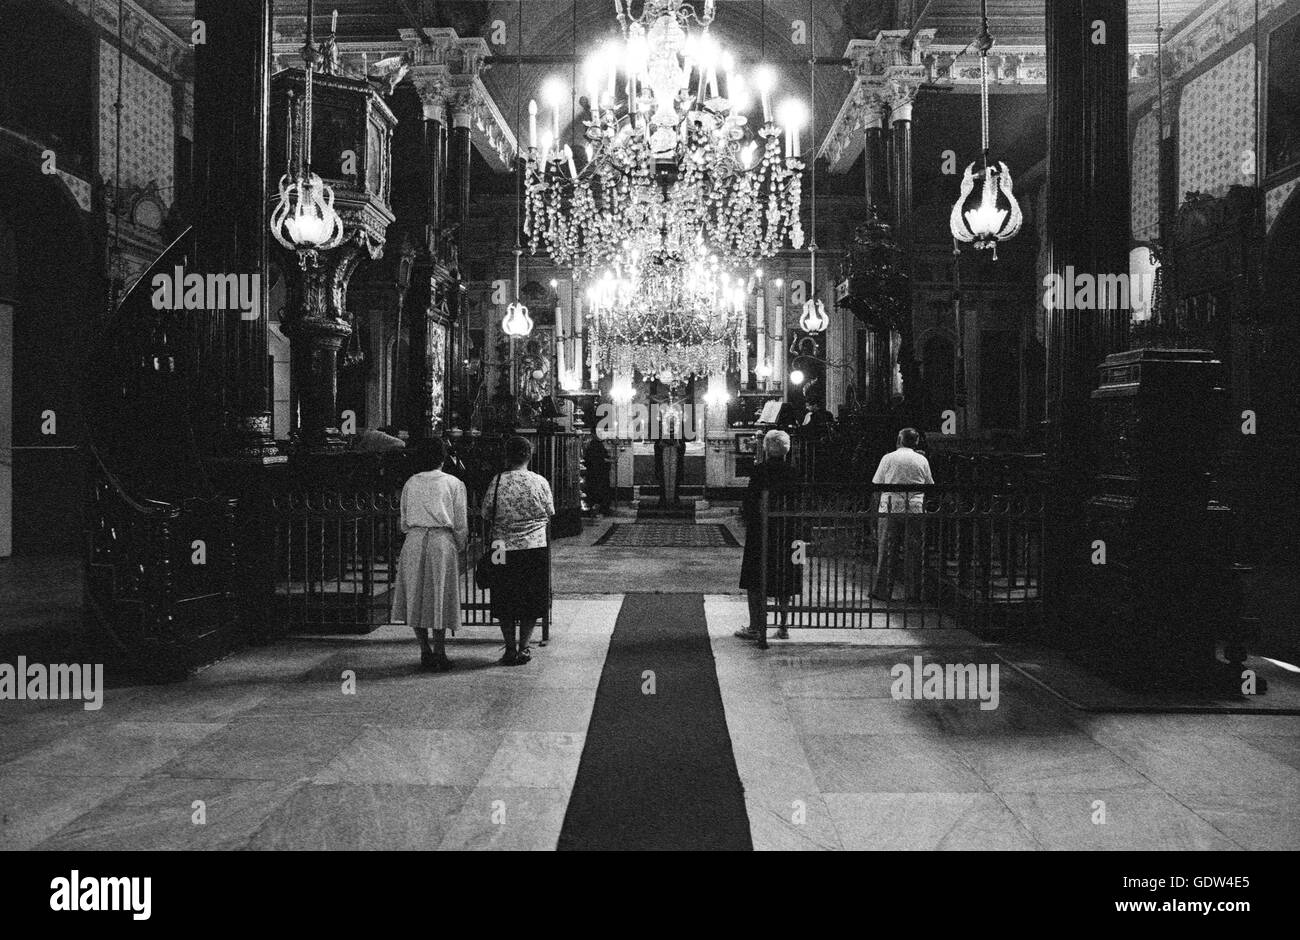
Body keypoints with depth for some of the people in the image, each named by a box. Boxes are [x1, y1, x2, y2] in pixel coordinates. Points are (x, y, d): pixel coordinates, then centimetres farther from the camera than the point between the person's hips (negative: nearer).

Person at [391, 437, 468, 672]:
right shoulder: (454, 484, -1)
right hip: (442, 542, -2)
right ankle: (439, 653, 7)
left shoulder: (411, 483, 7)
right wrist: (461, 548, 12)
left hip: (414, 542, 2)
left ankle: (425, 652, 15)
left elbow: (404, 521, 12)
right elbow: (460, 524, 0)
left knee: (415, 597, 11)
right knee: (440, 597, 4)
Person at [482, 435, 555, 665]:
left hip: (504, 548, 0)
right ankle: (523, 648, 12)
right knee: (532, 602, 12)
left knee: (505, 603, 11)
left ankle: (510, 649, 12)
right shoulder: (540, 482, -5)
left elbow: (486, 514, 1)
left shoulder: (498, 481, -7)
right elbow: (550, 515, 5)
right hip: (535, 547, 0)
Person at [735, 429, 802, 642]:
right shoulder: (793, 471, -2)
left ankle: (756, 627, 4)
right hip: (788, 533, 3)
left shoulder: (760, 469, -11)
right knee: (785, 582, 12)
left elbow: (750, 499, -11)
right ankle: (783, 626, 16)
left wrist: (746, 519, 3)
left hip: (761, 531, -3)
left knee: (756, 582, 5)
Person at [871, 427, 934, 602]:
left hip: (890, 508, -1)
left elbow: (876, 484, 1)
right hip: (916, 509, 1)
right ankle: (914, 592, 10)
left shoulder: (888, 458, -1)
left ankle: (882, 591, 6)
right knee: (913, 552, 7)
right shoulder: (922, 460, 4)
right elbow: (930, 485, 11)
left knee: (886, 550, 4)